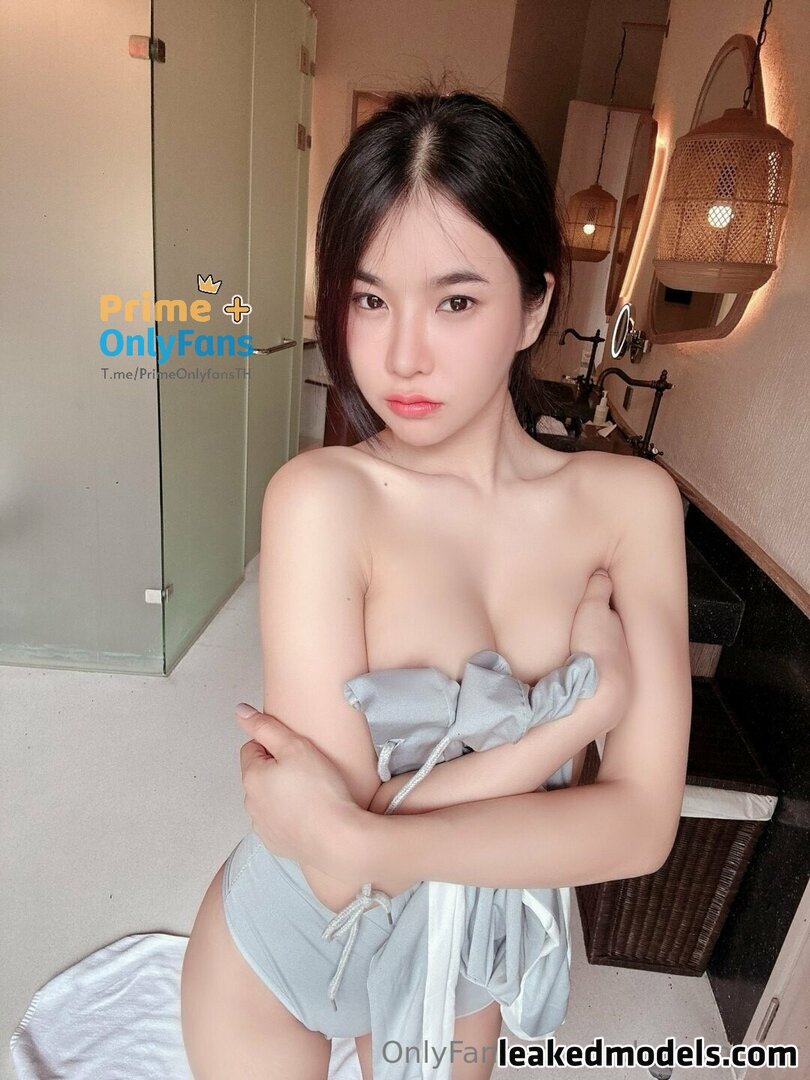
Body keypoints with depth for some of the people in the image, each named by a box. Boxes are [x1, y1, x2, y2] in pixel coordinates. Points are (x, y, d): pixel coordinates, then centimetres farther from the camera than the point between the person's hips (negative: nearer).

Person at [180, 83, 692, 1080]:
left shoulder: (631, 502, -18)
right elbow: (334, 866, -30)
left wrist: (354, 839, -30)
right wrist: (583, 702, -27)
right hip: (279, 957, -2)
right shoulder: (322, 498, -28)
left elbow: (642, 822, -22)